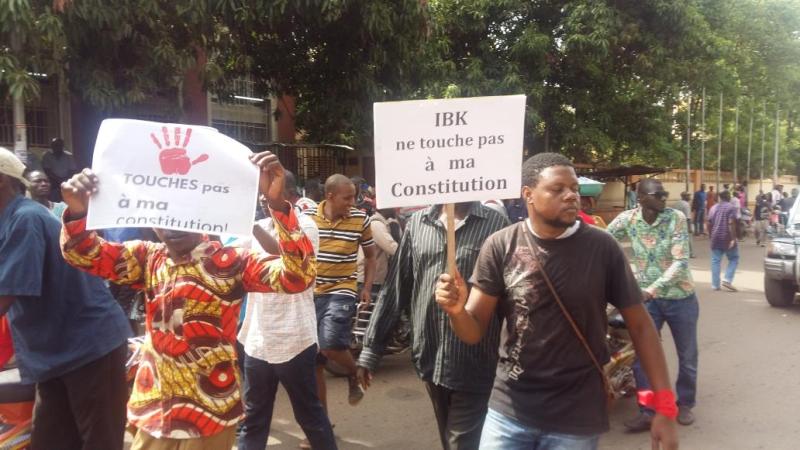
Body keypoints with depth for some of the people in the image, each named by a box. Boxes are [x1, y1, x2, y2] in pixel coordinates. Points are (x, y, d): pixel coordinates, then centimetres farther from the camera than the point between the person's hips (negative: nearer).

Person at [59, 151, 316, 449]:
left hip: (208, 415, -4)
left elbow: (298, 275, -26)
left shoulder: (230, 262, -13)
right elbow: (85, 255, 2)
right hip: (152, 412, 5)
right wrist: (77, 212, -20)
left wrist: (277, 203, -39)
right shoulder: (148, 259, 3)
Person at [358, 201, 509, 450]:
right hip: (431, 361, 4)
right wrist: (371, 348, 6)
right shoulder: (417, 223, 4)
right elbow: (395, 288, 7)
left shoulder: (496, 223, -6)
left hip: (474, 366, -4)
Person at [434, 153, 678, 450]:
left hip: (577, 419, 0)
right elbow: (474, 332, -6)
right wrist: (456, 310, -28)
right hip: (508, 411, 0)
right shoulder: (500, 246, -8)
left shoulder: (602, 248, -9)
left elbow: (640, 325, -2)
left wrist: (664, 406, -7)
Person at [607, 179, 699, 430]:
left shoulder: (676, 218, -14)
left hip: (680, 298, -1)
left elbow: (681, 262, -20)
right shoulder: (627, 219, -9)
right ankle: (647, 411, 14)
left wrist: (652, 289, -29)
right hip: (647, 299, 1)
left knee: (687, 356, 13)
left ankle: (685, 404, 36)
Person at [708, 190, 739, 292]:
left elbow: (709, 224, 11)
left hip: (716, 238, 5)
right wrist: (733, 238, -18)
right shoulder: (731, 207, -5)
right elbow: (731, 223, -16)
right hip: (727, 238, -5)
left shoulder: (713, 208, 12)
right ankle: (727, 280, -4)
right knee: (734, 259, 9)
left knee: (715, 261, 5)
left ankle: (715, 285, 4)